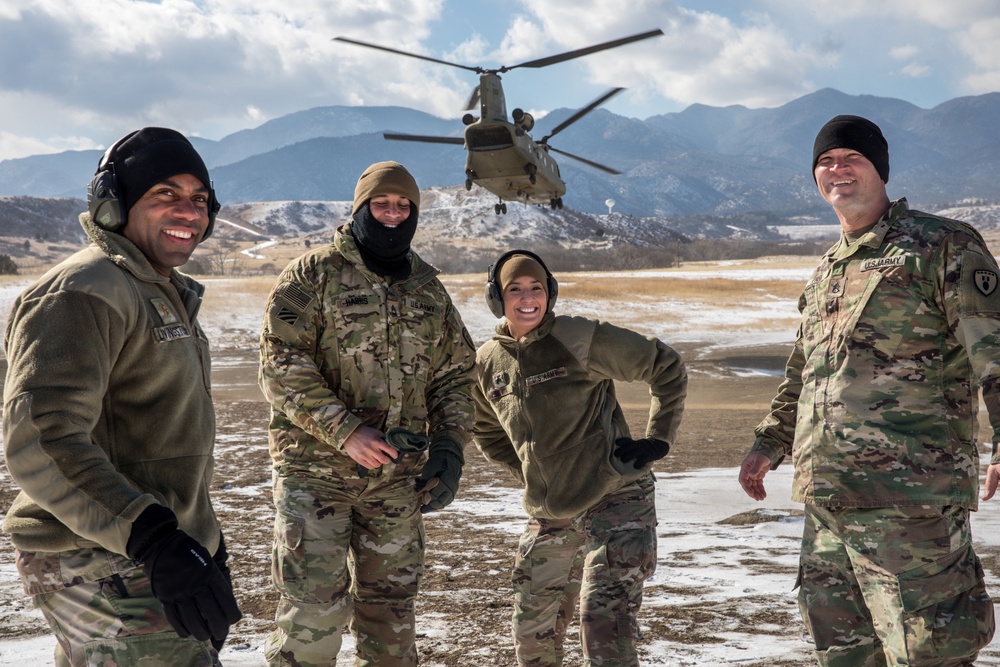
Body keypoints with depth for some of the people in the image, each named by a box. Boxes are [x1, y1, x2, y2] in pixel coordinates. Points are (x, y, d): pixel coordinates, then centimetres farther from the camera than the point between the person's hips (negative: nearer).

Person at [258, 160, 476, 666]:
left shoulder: (428, 288, 12)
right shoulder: (312, 275, -4)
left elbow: (454, 373, 17)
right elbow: (281, 367, -12)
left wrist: (450, 445, 2)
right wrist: (345, 431, -21)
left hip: (399, 477, 5)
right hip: (315, 470, -5)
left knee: (390, 609, 13)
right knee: (313, 610, -8)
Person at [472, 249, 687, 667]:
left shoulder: (583, 339, -13)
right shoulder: (487, 363, 2)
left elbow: (667, 369, -3)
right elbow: (487, 432, 22)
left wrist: (657, 441, -6)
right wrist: (531, 474, 12)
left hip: (617, 503, -5)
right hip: (549, 518, 6)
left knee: (604, 625, -16)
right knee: (532, 633, 14)